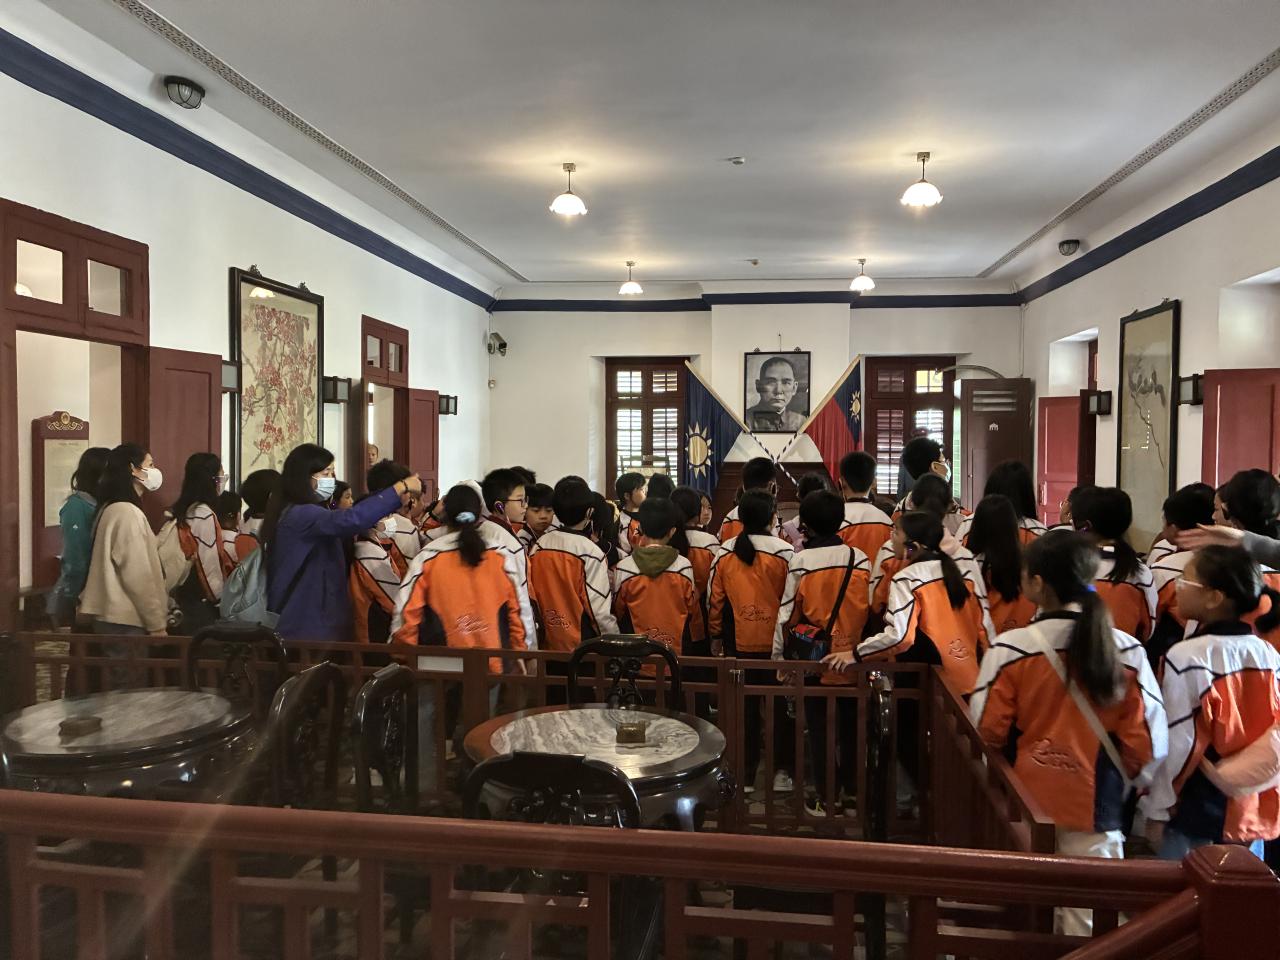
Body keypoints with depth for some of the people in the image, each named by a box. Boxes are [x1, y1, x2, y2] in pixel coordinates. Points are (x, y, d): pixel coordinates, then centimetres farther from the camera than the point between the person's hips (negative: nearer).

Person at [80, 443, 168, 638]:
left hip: (115, 618, 10)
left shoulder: (111, 508, 15)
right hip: (125, 622, -10)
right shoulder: (127, 512, -16)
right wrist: (156, 624, -15)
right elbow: (137, 576, -19)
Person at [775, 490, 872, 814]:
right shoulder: (860, 558, -5)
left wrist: (778, 655, 2)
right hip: (854, 655, 3)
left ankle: (826, 796, 17)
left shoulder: (800, 560, -11)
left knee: (819, 726, 10)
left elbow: (788, 612, -8)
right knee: (851, 723, 17)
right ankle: (852, 790, 28)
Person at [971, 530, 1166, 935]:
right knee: (1087, 918, 12)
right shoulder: (1128, 651, -9)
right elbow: (1148, 741, -5)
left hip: (1029, 800, 0)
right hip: (1097, 808, 1)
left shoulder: (1010, 648, -15)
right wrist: (1123, 779, 15)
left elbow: (988, 731, -8)